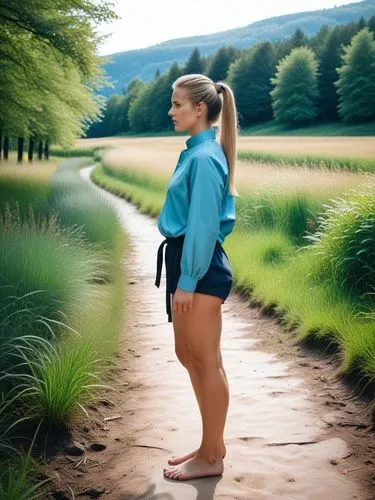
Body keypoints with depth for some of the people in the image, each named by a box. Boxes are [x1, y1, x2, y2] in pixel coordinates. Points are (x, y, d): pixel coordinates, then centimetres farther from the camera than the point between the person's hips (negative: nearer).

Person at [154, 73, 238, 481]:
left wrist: (187, 281, -18)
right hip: (186, 262, 10)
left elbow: (202, 225, -19)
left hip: (200, 268, -10)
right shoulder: (197, 152, 13)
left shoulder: (205, 158, -16)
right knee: (187, 355, 17)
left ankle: (211, 457, 16)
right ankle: (212, 444, 30)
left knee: (206, 360, 1)